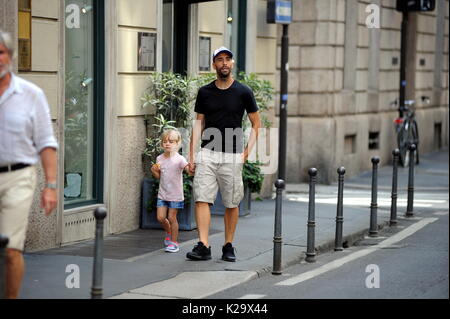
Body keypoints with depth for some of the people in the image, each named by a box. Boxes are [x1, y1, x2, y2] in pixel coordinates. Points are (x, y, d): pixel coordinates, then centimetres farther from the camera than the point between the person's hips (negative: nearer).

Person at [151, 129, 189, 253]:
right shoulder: (159, 159, 5)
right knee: (160, 217, 2)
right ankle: (169, 232, 31)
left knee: (171, 217, -2)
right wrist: (154, 170, -5)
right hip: (162, 194, 5)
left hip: (175, 195, -5)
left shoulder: (179, 159, -11)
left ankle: (174, 242, 12)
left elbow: (188, 168, -28)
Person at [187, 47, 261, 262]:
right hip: (207, 153, 1)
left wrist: (247, 151, -2)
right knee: (202, 199, -9)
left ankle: (228, 246, 15)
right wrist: (192, 155, 2)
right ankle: (203, 246, -10)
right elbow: (199, 123, 10)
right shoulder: (205, 92, 7)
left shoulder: (243, 92, 1)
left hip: (232, 156, -1)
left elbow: (256, 124, 8)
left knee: (231, 204, 4)